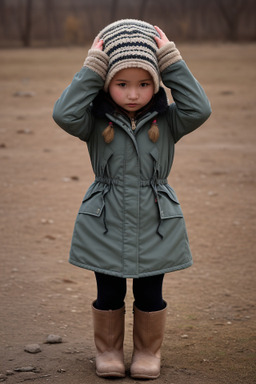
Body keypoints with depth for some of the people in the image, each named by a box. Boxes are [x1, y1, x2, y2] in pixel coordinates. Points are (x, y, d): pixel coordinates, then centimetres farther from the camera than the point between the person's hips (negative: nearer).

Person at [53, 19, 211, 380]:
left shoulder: (166, 120, -4)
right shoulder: (96, 121, -7)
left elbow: (199, 109, -21)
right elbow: (64, 113, -25)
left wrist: (171, 60, -20)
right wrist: (93, 67, -23)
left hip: (155, 227, 1)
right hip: (106, 226, 0)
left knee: (150, 297, 11)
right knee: (108, 296, 12)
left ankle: (148, 352, 32)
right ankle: (108, 351, 33)